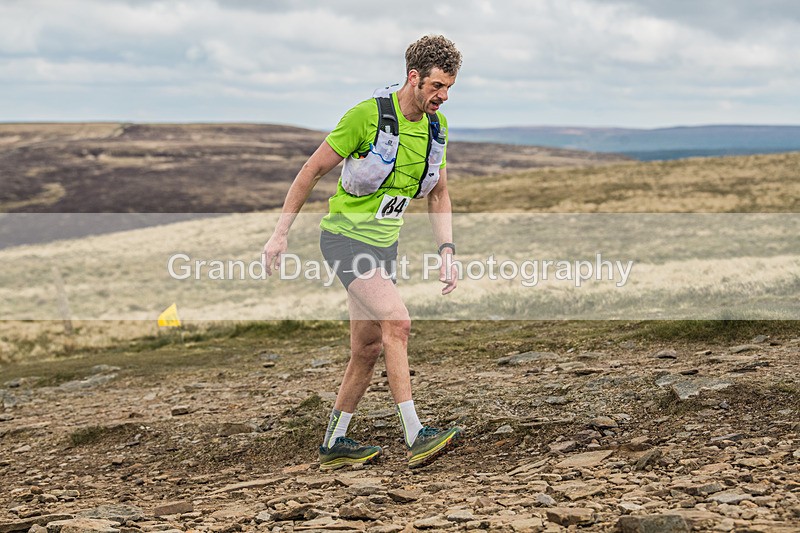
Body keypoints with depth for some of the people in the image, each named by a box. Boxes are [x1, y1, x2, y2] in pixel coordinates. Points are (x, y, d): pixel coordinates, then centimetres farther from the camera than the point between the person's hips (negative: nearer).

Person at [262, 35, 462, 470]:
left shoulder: (437, 127, 2)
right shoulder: (367, 116, -18)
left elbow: (438, 194, 12)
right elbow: (313, 170, -10)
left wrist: (447, 252, 2)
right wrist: (280, 234, -8)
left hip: (383, 245, 7)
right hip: (345, 236, -7)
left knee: (368, 349, 9)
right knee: (397, 321, -23)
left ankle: (333, 444, 23)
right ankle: (415, 438, -22)